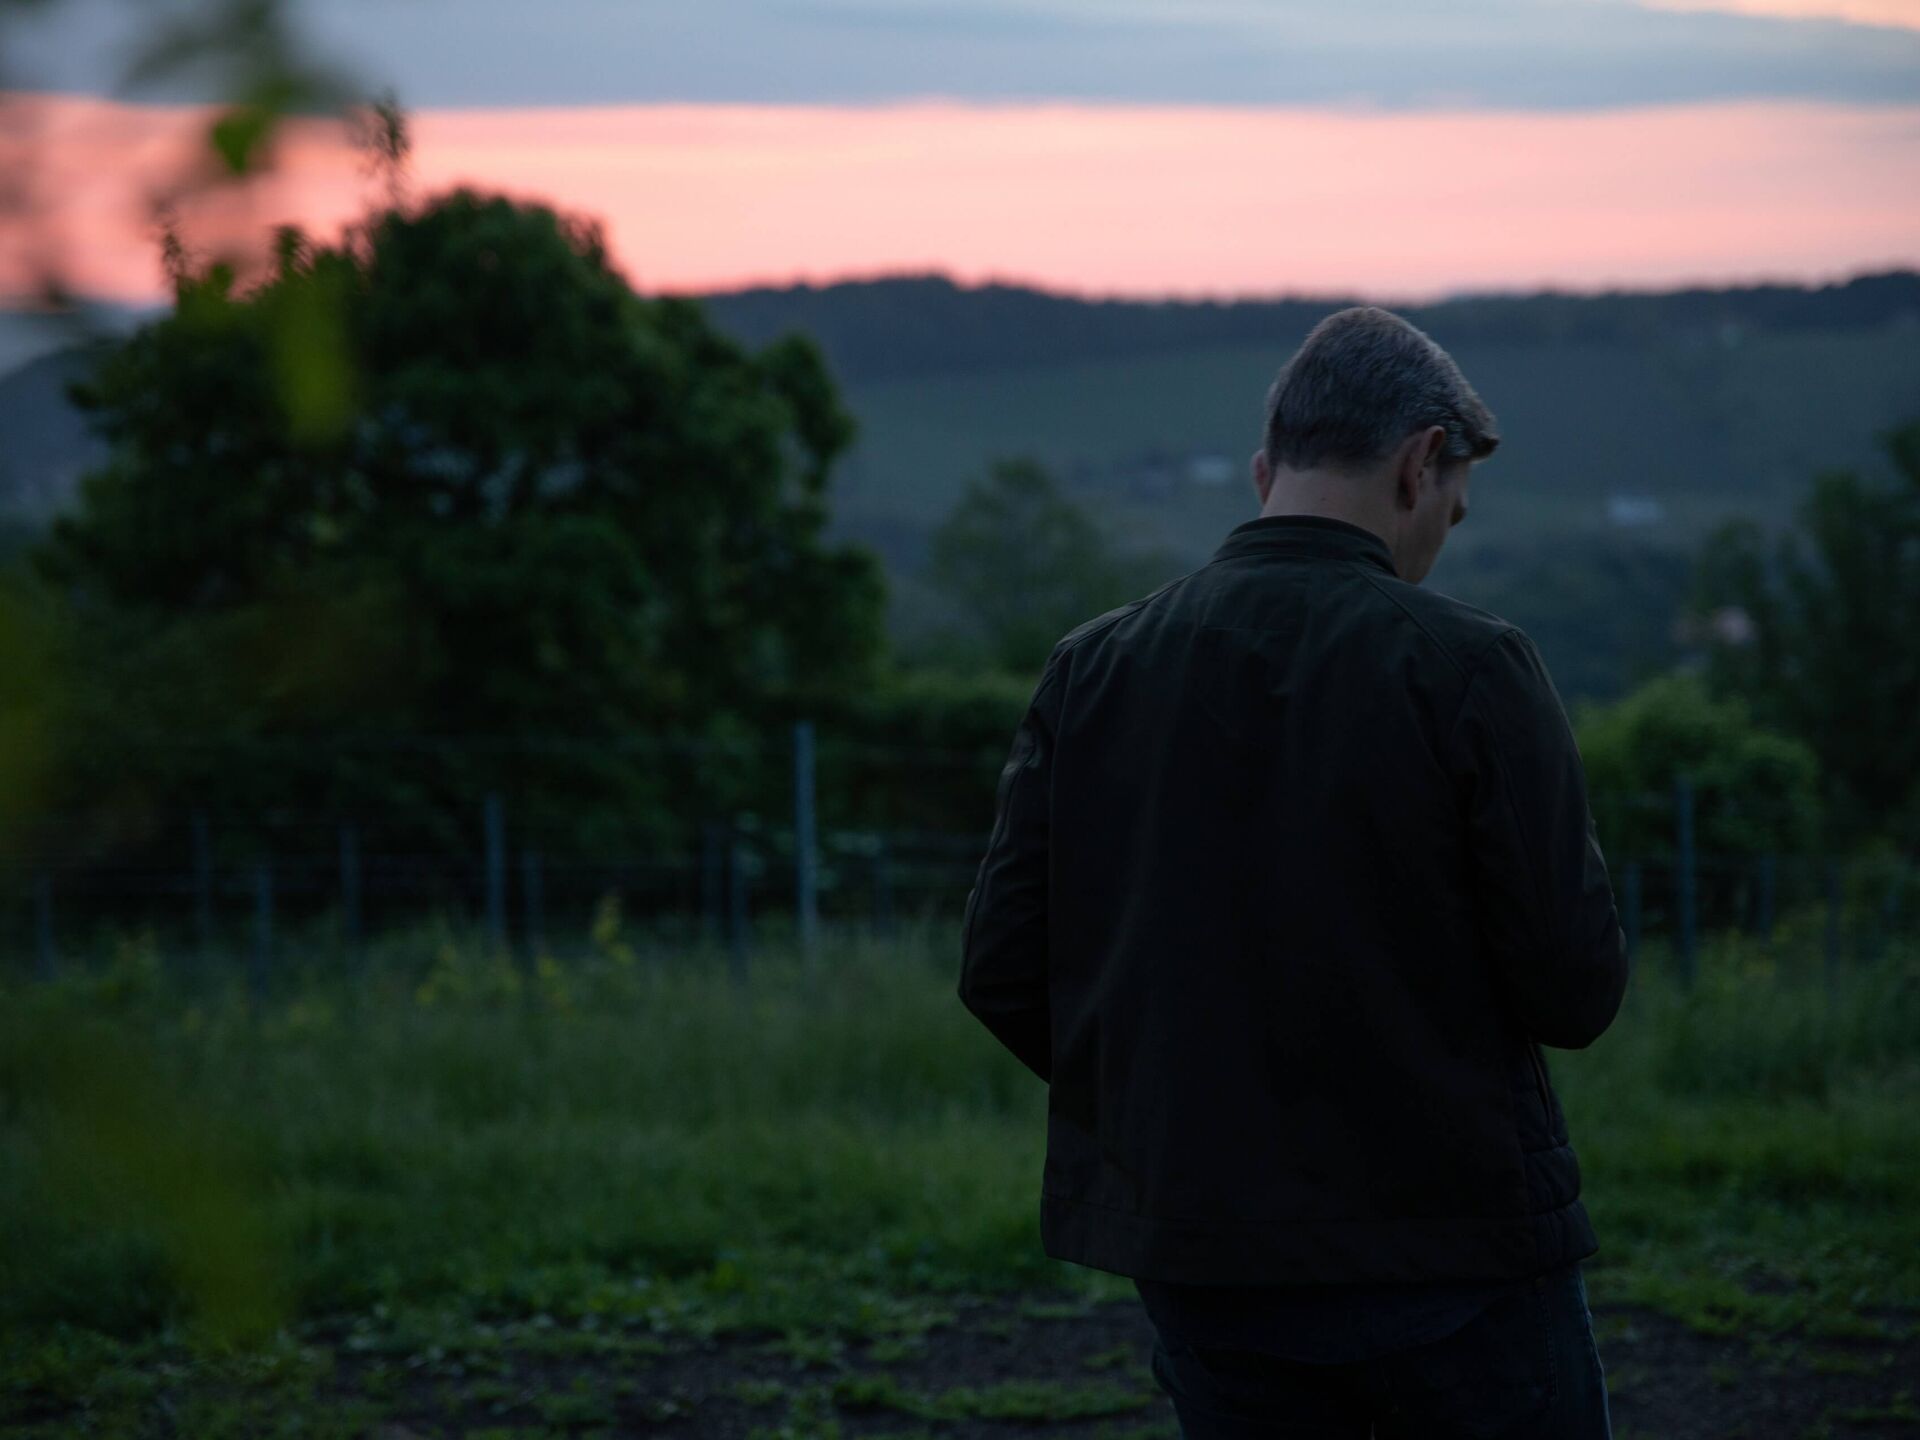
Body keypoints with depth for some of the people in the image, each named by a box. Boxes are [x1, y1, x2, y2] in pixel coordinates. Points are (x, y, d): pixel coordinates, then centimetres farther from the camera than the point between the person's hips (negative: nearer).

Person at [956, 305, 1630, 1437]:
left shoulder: (1092, 672, 1)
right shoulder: (1469, 666, -11)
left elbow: (1002, 975, 1)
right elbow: (1577, 990, -12)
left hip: (1203, 1265, 4)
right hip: (1456, 1253, -4)